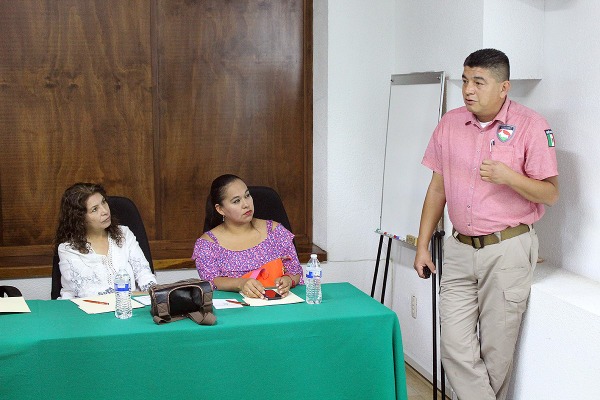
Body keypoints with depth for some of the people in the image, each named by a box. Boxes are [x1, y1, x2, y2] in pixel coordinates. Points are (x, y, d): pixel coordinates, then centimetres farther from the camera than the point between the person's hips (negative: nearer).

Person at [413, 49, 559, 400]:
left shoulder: (531, 126, -8)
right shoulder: (450, 124, 5)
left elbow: (551, 193, -7)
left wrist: (509, 177, -25)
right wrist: (422, 246, 11)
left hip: (507, 250, -4)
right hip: (460, 249, 4)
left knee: (496, 352, 4)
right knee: (455, 347, 0)